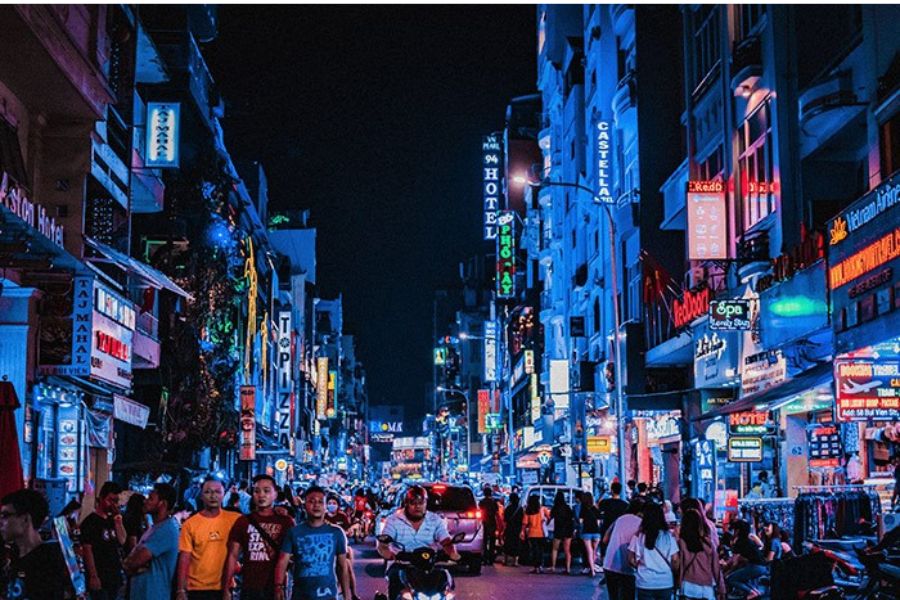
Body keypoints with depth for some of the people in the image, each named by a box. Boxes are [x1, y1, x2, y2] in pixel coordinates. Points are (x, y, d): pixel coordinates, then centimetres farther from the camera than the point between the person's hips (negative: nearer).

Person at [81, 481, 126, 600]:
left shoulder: (112, 520, 11)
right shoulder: (90, 522, -8)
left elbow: (122, 541, 8)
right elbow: (87, 550, -12)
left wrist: (118, 522, -4)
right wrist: (93, 576, -17)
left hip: (114, 576, 6)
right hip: (99, 577, -6)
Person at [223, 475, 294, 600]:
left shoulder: (286, 522, 4)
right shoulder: (243, 521, 7)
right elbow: (233, 556, 5)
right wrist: (226, 589, -2)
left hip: (276, 588, -1)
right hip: (250, 588, 1)